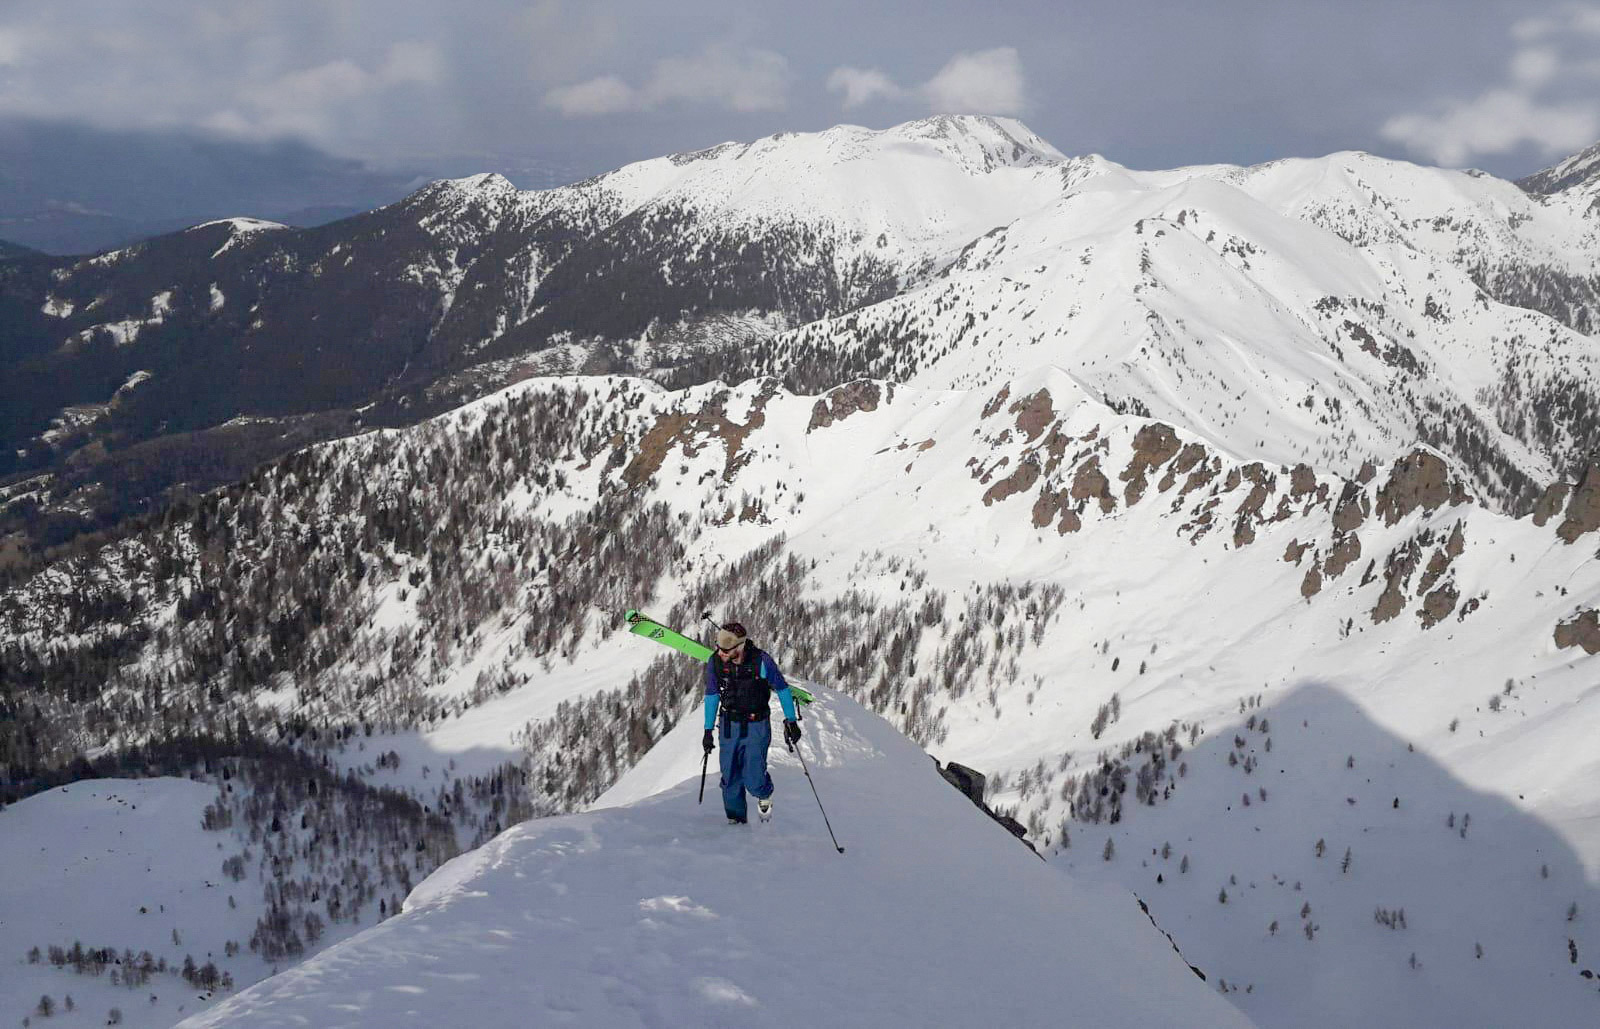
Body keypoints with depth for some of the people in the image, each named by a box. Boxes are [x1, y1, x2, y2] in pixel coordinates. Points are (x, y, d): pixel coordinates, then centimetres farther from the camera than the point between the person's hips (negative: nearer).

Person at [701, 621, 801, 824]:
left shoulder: (761, 661, -21)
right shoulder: (715, 662, -13)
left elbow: (782, 689, -6)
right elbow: (712, 696, 2)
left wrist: (791, 721, -3)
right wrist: (708, 730, 4)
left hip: (757, 725, -3)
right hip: (729, 725, 3)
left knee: (753, 780, -8)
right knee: (730, 778, 2)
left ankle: (764, 794, 27)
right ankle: (735, 819, 21)